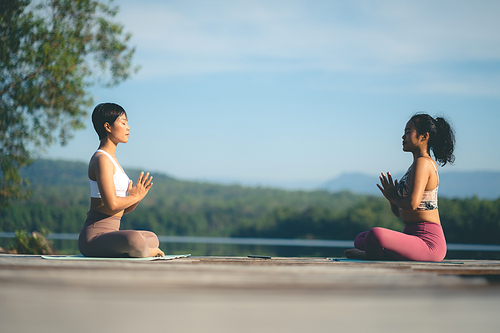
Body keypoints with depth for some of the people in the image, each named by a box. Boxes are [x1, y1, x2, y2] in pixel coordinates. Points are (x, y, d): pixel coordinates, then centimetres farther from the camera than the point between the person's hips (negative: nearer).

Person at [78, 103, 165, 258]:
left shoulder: (111, 159, 18)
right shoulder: (101, 159, -12)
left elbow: (123, 209, 19)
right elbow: (111, 204, -24)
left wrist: (138, 196, -1)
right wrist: (134, 197, -5)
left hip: (110, 232, 11)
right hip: (94, 235, -11)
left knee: (153, 238, 32)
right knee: (134, 239, -39)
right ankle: (141, 251, -8)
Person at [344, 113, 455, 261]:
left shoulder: (422, 163, -12)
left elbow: (412, 203, -27)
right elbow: (399, 212, 22)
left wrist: (394, 197, -7)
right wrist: (392, 197, 2)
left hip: (428, 243, -11)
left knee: (375, 235, -36)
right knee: (360, 239, 22)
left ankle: (371, 255, -5)